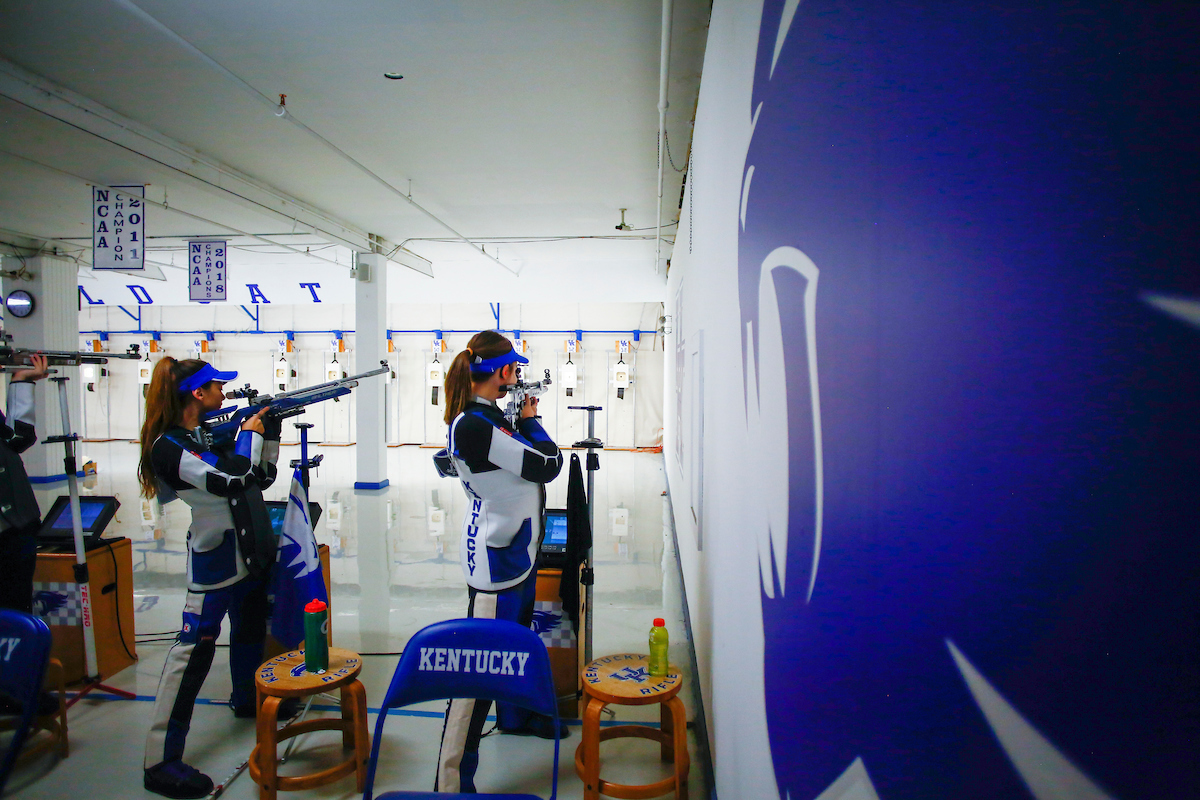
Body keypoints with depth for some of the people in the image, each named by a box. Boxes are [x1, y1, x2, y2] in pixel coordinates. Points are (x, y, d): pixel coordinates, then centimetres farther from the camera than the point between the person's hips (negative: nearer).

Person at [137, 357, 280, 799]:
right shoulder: (169, 446, -18)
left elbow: (262, 476, 14)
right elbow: (232, 481, -29)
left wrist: (270, 431, 3)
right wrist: (249, 433, -14)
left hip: (248, 551, 9)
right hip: (214, 556, -9)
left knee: (250, 629, 24)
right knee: (195, 645, -9)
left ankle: (247, 699, 48)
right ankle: (161, 762, -3)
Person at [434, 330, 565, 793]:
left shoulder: (485, 415, 4)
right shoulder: (474, 425, -27)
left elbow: (516, 456, 18)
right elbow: (547, 465, -23)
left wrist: (524, 422, 7)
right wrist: (530, 420, -7)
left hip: (514, 546, 10)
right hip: (494, 557, -10)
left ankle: (515, 715, 52)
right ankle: (452, 783, 7)